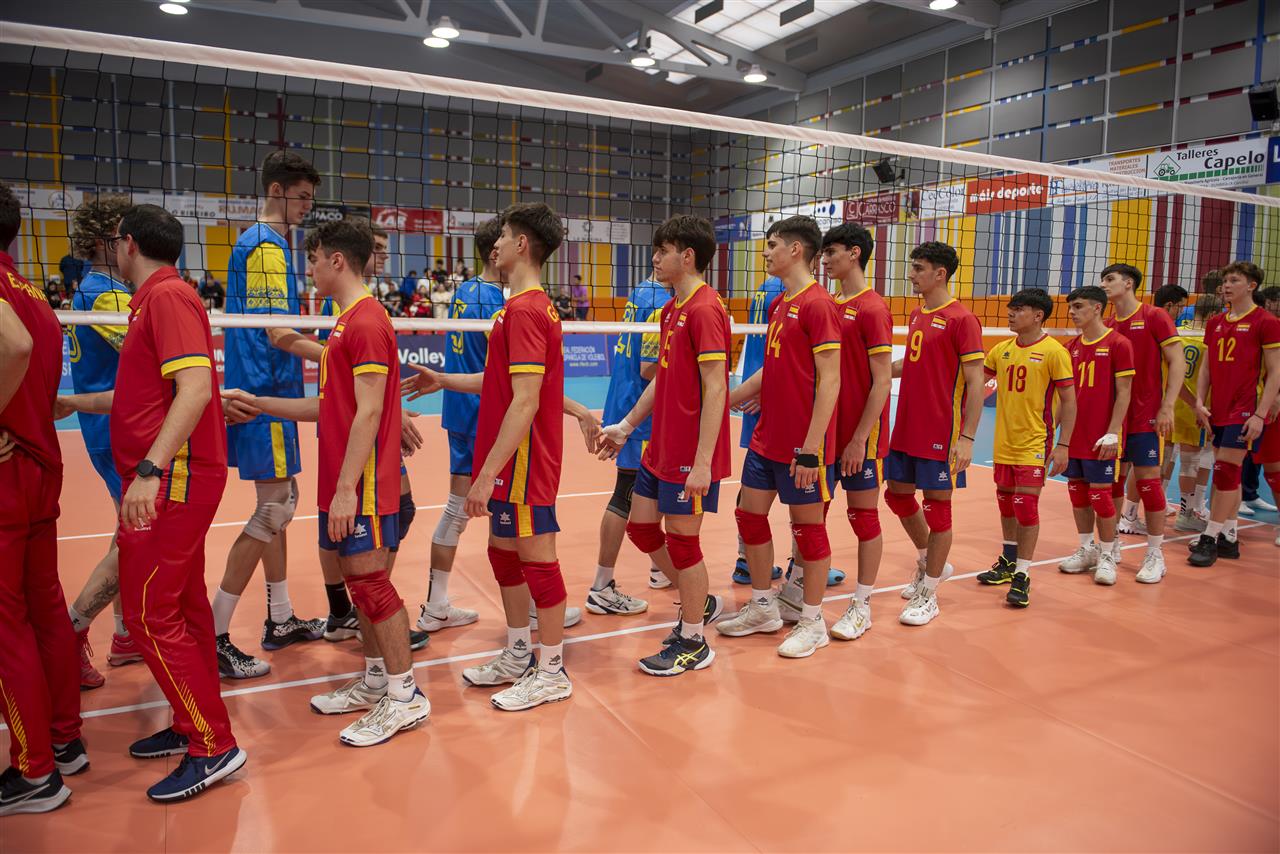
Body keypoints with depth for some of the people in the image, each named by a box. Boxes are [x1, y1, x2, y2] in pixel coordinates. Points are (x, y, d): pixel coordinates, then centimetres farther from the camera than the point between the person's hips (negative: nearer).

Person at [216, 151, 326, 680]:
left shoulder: (261, 242, 17)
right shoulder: (266, 247, -13)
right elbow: (278, 333, -22)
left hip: (270, 391, 10)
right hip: (266, 396, -10)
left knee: (280, 501, 14)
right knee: (273, 509, -7)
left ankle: (280, 620, 25)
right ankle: (214, 637, 1)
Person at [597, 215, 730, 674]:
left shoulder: (705, 309, -17)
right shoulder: (670, 309, 12)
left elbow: (714, 389, -22)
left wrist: (702, 463, -24)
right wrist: (626, 425, 21)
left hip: (691, 456, -9)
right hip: (660, 447, 9)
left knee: (681, 538, 2)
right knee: (641, 526, 16)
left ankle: (693, 643, 20)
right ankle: (700, 602, 34)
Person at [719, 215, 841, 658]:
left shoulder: (818, 304, -15)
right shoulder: (778, 304, 12)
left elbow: (829, 381, -19)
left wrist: (810, 449, -22)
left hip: (801, 447, -9)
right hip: (765, 439, 9)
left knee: (808, 527, 4)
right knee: (750, 515, 13)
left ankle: (812, 622, 20)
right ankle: (763, 608, 29)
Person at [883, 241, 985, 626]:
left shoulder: (961, 319, -12)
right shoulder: (916, 315, 11)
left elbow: (975, 382, -15)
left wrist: (966, 438, -21)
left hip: (940, 435, -8)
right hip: (905, 429, 8)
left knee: (937, 505, 2)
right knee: (898, 494, 15)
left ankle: (928, 594, 14)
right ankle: (930, 564, 37)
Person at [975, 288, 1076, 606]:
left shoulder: (1054, 352, -10)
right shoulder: (1002, 349, 6)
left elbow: (1069, 402, -9)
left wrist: (1062, 445, -13)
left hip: (1035, 443, -6)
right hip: (1004, 441, 6)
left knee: (1026, 504, -8)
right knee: (1006, 500, 16)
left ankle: (1022, 577, 2)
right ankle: (1008, 562, 35)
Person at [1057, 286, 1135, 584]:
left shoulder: (1118, 344, -8)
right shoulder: (1072, 346, 10)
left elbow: (1124, 392, -10)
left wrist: (1112, 433, -15)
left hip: (1100, 439, -6)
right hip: (1074, 435, 6)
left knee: (1100, 494, -2)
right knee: (1077, 492, 11)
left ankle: (1107, 556, 11)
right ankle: (1086, 549, 24)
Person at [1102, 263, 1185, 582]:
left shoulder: (1154, 317, -5)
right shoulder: (1108, 325, 9)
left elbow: (1177, 362, -8)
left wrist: (1167, 406, -15)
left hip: (1147, 415, -5)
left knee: (1147, 479, -4)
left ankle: (1155, 555, 5)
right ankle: (1112, 545, 19)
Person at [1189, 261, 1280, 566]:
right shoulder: (1215, 323, 11)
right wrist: (1200, 402, 1)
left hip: (1245, 412, -6)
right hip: (1218, 412, 6)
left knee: (1225, 472, -8)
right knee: (1229, 474, 11)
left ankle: (1210, 539, -3)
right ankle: (1228, 538, 19)